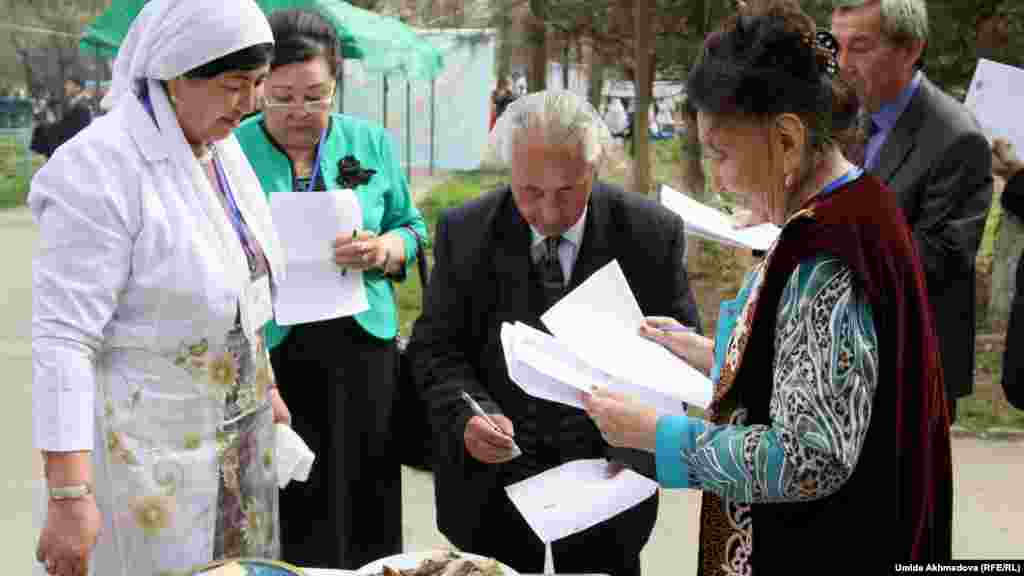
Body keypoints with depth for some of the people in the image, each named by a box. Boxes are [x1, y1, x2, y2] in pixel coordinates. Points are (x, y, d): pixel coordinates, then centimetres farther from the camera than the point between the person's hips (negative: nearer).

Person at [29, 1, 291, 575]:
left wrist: (267, 387, 22)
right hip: (151, 443, -7)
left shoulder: (225, 147, 6)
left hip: (242, 427, 8)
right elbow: (62, 338, -22)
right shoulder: (99, 168, -19)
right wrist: (70, 497, -26)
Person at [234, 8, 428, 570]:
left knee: (361, 508, 6)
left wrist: (384, 249, -10)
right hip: (266, 353, -2)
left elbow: (412, 228, 11)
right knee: (281, 517, 0)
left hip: (361, 346, 2)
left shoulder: (371, 142, 6)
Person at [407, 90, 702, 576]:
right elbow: (434, 348, -3)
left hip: (606, 476, 0)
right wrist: (468, 416, -23)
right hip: (490, 480, 0)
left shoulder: (652, 234, -10)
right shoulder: (464, 232, -8)